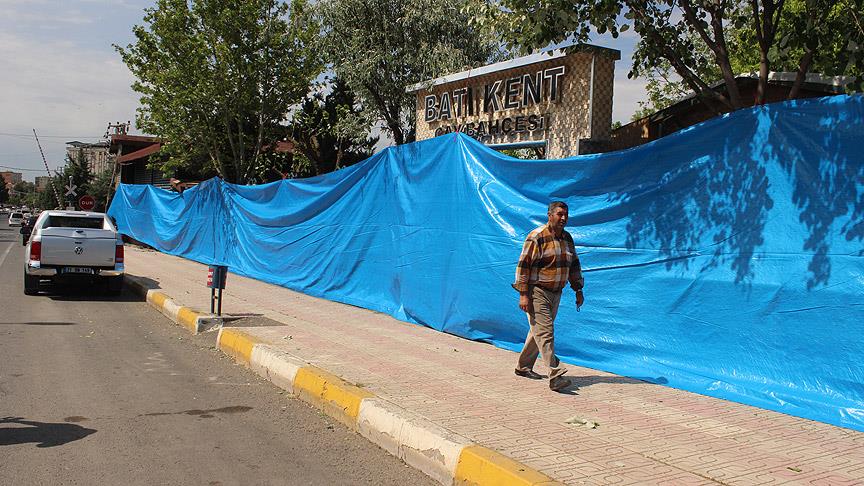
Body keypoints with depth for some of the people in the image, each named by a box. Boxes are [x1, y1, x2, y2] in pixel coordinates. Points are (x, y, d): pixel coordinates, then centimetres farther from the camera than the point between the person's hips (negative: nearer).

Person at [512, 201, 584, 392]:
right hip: (537, 292, -8)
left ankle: (524, 367, 30)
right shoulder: (536, 237, -13)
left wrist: (578, 290, 15)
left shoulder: (567, 238, 11)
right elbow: (523, 265, -14)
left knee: (539, 331, 15)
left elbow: (574, 265, 20)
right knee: (545, 332, -12)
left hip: (555, 292, 8)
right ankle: (556, 376, -18)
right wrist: (523, 294, -18)